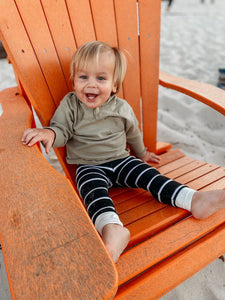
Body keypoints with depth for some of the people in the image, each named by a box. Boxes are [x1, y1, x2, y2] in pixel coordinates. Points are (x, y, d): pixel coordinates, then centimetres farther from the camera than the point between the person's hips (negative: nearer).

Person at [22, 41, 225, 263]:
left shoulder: (122, 108, 0)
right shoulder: (70, 105, -3)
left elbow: (132, 133, 15)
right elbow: (61, 130, -7)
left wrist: (141, 153, 29)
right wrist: (49, 133, -31)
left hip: (121, 160, 2)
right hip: (89, 167, -1)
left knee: (149, 176, -17)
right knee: (94, 190, -31)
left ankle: (194, 200, -23)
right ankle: (112, 229, -52)